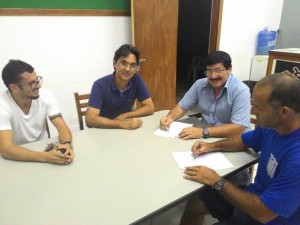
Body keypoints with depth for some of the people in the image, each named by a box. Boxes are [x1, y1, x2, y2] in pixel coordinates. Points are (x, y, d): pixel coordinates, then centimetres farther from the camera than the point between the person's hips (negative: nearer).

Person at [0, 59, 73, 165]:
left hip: (44, 150, 3)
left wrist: (67, 144, -36)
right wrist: (45, 157, -40)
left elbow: (63, 128, -14)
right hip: (18, 158, -3)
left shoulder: (45, 96, -10)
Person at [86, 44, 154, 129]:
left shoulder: (136, 80, -9)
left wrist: (123, 116, -15)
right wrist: (123, 124, -34)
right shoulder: (100, 85, -19)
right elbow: (90, 120, -27)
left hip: (125, 130, 4)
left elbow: (150, 108, -5)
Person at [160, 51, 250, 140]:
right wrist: (170, 117, -16)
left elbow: (239, 128, -26)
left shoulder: (240, 91, -17)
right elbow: (182, 106, 6)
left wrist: (204, 132, -34)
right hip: (204, 138, 5)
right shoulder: (200, 84, -1)